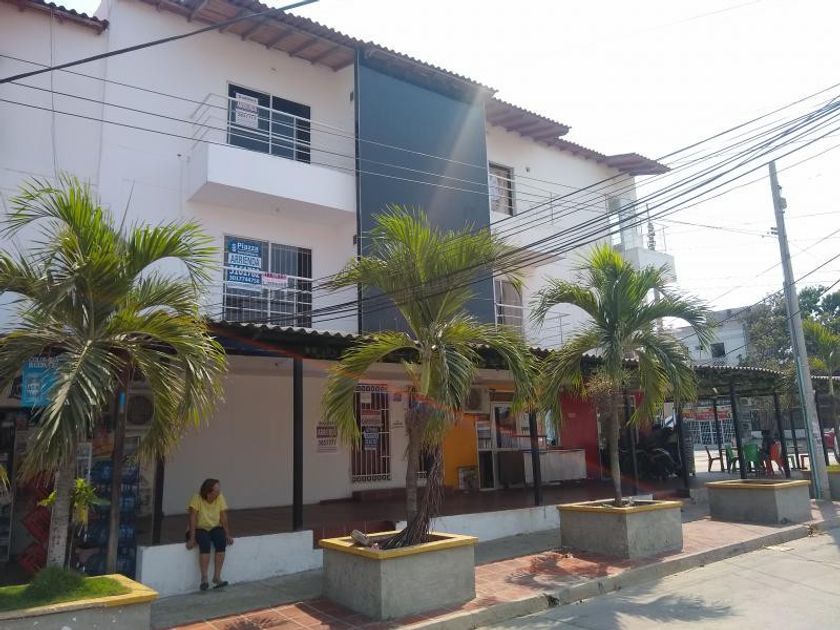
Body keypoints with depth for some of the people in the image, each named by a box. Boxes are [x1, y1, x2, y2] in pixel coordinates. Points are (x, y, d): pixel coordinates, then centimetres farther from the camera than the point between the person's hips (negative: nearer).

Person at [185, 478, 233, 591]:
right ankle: (204, 578, -26)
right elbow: (193, 518, -21)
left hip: (215, 528, 3)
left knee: (222, 541, -28)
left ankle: (217, 577, -22)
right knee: (205, 543, -34)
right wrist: (192, 538, -27)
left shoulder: (220, 498, -7)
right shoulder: (197, 498, -18)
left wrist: (227, 535, -12)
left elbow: (224, 518, -6)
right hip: (199, 529, -3)